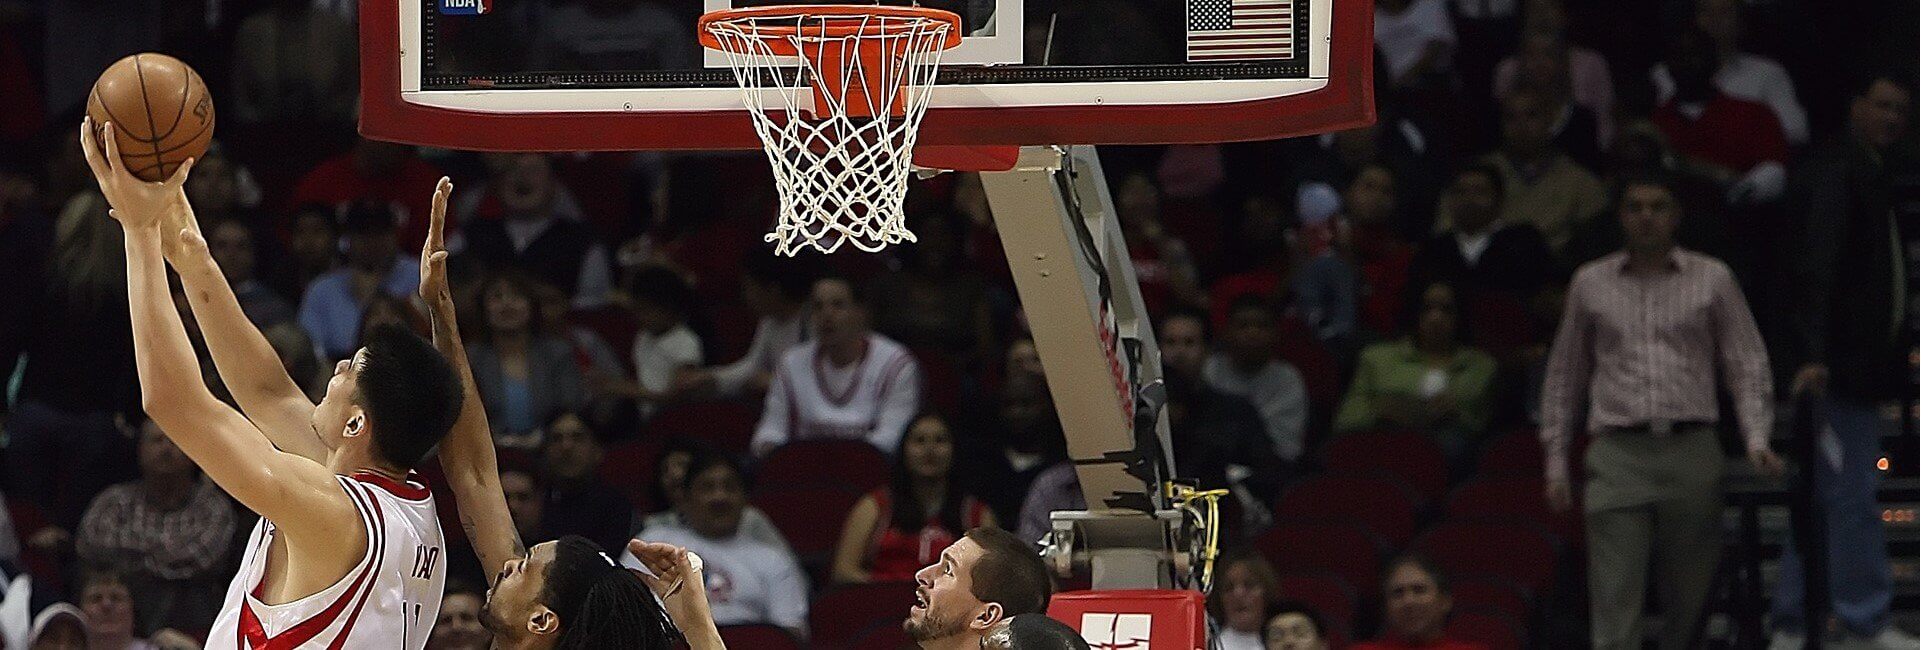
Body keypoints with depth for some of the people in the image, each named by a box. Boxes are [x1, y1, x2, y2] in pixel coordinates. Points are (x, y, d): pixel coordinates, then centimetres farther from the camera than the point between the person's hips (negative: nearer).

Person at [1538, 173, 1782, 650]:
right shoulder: (1591, 284, 12)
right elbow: (1564, 377, 18)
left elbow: (1747, 365, 8)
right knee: (1615, 600, -11)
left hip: (1692, 449, 0)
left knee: (1689, 597, 4)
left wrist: (1757, 439, -7)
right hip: (1618, 453, 0)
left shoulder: (1712, 280, 9)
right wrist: (1556, 461, 12)